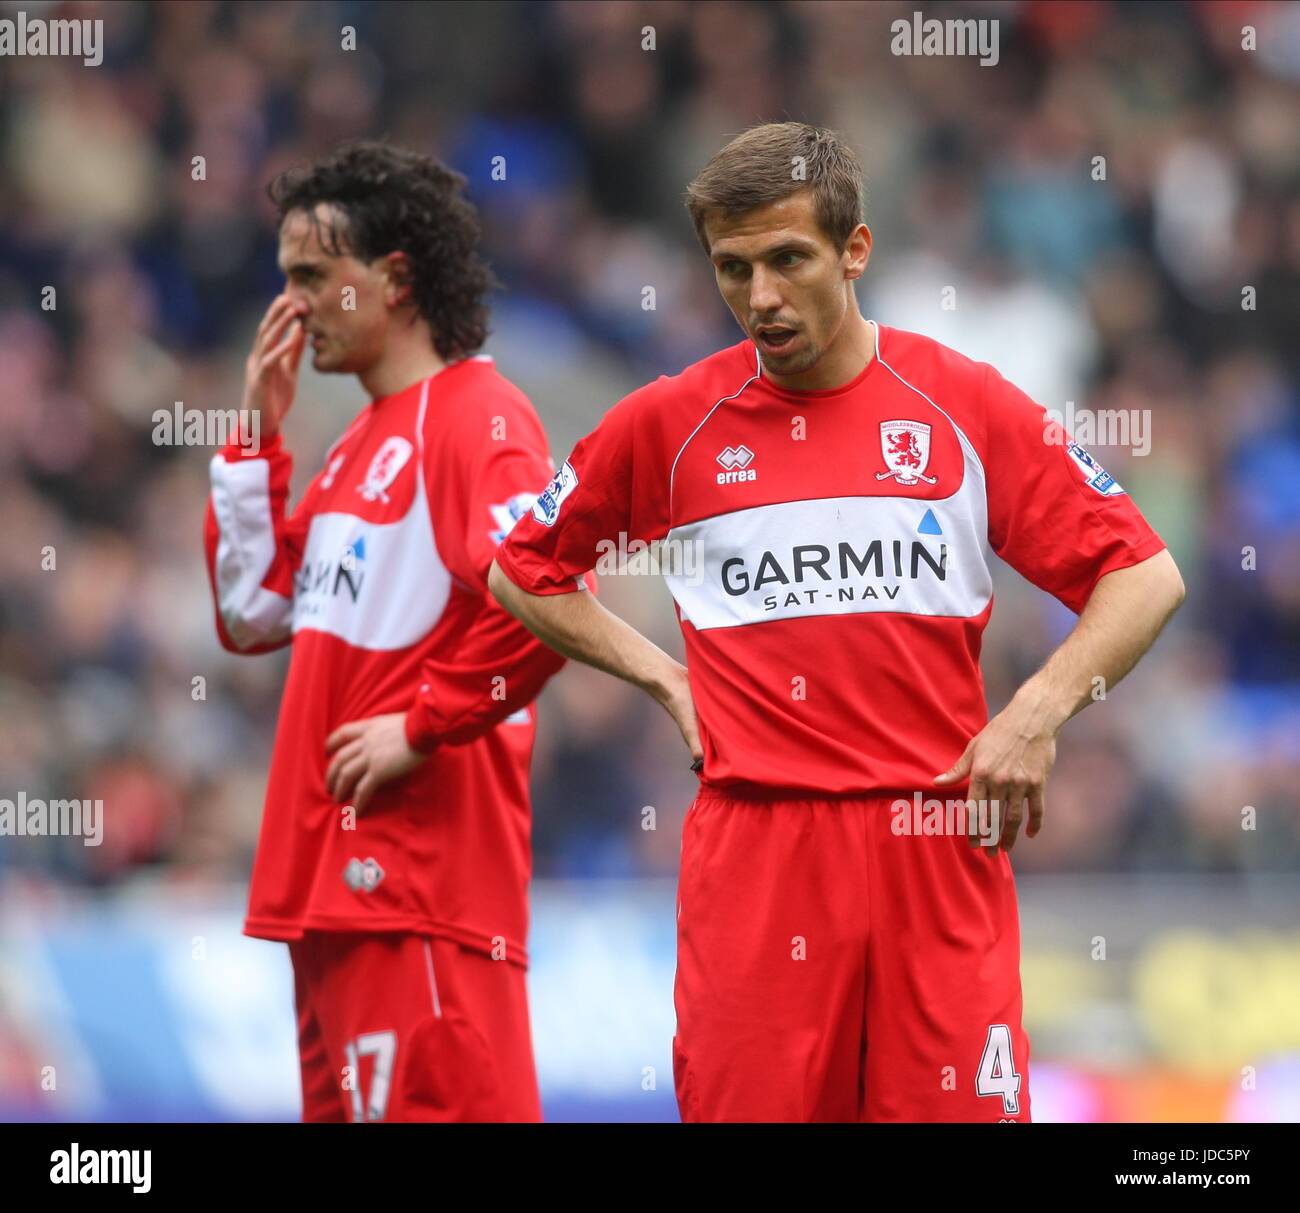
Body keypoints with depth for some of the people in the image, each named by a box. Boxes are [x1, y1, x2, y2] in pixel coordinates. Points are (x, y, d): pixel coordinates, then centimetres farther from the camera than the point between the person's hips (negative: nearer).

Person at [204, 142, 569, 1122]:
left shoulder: (475, 416, -9)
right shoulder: (364, 441, 20)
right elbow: (255, 615, 22)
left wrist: (422, 728, -17)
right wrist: (257, 435, 15)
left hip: (424, 856, -10)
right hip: (332, 863, 10)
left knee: (427, 1098, -14)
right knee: (345, 1103, 10)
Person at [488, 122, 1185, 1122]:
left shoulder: (965, 403, 3)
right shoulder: (671, 423, 6)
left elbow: (1146, 578, 6)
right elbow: (526, 570, 19)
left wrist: (1039, 712, -6)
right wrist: (660, 675, 9)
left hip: (937, 838, 0)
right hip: (752, 843, 0)